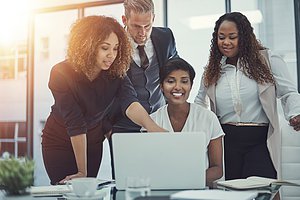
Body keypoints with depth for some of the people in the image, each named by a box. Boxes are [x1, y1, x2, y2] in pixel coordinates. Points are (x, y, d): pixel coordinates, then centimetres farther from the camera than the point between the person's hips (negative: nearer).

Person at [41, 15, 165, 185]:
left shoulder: (116, 72, -17)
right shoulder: (61, 74, -26)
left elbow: (130, 103, -35)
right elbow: (75, 124, -29)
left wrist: (154, 128, -56)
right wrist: (82, 171, -26)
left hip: (93, 142, 3)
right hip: (60, 142, -3)